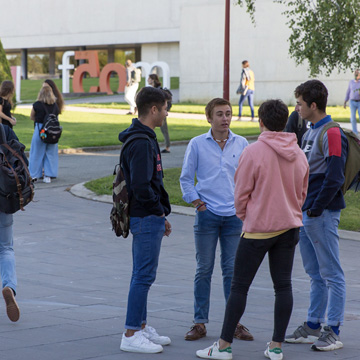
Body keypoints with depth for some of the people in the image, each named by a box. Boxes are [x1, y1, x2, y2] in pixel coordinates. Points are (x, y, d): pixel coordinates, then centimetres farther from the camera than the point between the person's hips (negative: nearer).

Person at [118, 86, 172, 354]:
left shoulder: (145, 139, 14)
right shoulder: (142, 143, -20)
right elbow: (141, 186, -26)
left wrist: (161, 214, 16)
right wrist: (159, 211, -12)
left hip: (147, 218, 11)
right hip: (146, 219, -11)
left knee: (142, 275, 16)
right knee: (144, 276, -7)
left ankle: (141, 327, 24)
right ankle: (131, 335, -3)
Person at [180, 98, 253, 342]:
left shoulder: (241, 144, 6)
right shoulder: (197, 144, 1)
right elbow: (186, 178, 6)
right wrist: (197, 203, -3)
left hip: (234, 215, 2)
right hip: (207, 214, -1)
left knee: (233, 269, 4)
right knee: (204, 269, 2)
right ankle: (200, 322, 7)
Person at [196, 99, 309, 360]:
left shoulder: (253, 152, -14)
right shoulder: (299, 154, 4)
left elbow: (241, 194, -9)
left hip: (258, 228, -5)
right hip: (290, 226, 5)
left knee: (240, 286, 1)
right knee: (283, 285, 8)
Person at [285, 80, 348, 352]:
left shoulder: (332, 135, -14)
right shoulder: (310, 132, 15)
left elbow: (334, 179, -20)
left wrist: (316, 208, -16)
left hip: (323, 214, -9)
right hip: (306, 213, 9)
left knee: (331, 274, -3)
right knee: (315, 274, 15)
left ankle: (333, 331, 0)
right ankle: (313, 327, 21)